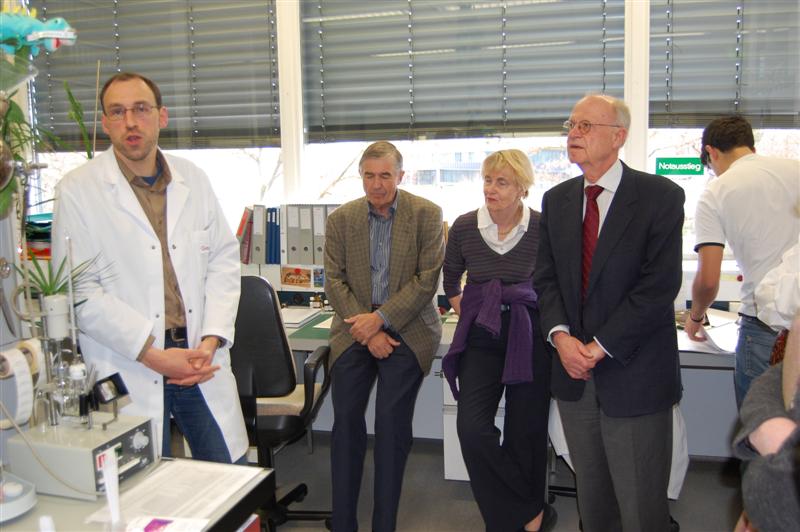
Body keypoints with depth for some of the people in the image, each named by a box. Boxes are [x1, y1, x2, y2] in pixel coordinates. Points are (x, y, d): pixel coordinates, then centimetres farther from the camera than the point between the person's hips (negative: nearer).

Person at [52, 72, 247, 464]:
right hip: (128, 369, -3)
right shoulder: (78, 191, -4)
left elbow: (224, 260, 9)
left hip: (202, 358, 4)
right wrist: (152, 355, -13)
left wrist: (211, 340, -4)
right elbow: (78, 292, -8)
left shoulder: (193, 180, 9)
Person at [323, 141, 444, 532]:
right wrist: (367, 332, -10)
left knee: (392, 425, -3)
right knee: (346, 421, 1)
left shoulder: (427, 215, -3)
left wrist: (380, 319, -14)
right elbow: (334, 281, 1)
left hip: (407, 330, -2)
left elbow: (427, 280, -8)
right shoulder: (341, 219, 3)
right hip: (355, 330, 2)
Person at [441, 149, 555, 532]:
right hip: (481, 335, 2)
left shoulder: (541, 228, -8)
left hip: (530, 336, -1)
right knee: (472, 428, -11)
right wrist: (469, 316, 10)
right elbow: (451, 283, 15)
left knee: (525, 432, 5)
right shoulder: (464, 227, -1)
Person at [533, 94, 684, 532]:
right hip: (574, 372, 5)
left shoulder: (660, 196, -8)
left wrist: (600, 347, -17)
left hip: (634, 374, -5)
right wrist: (560, 336, -10)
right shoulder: (556, 200, 9)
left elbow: (660, 284, -14)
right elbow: (545, 277, 7)